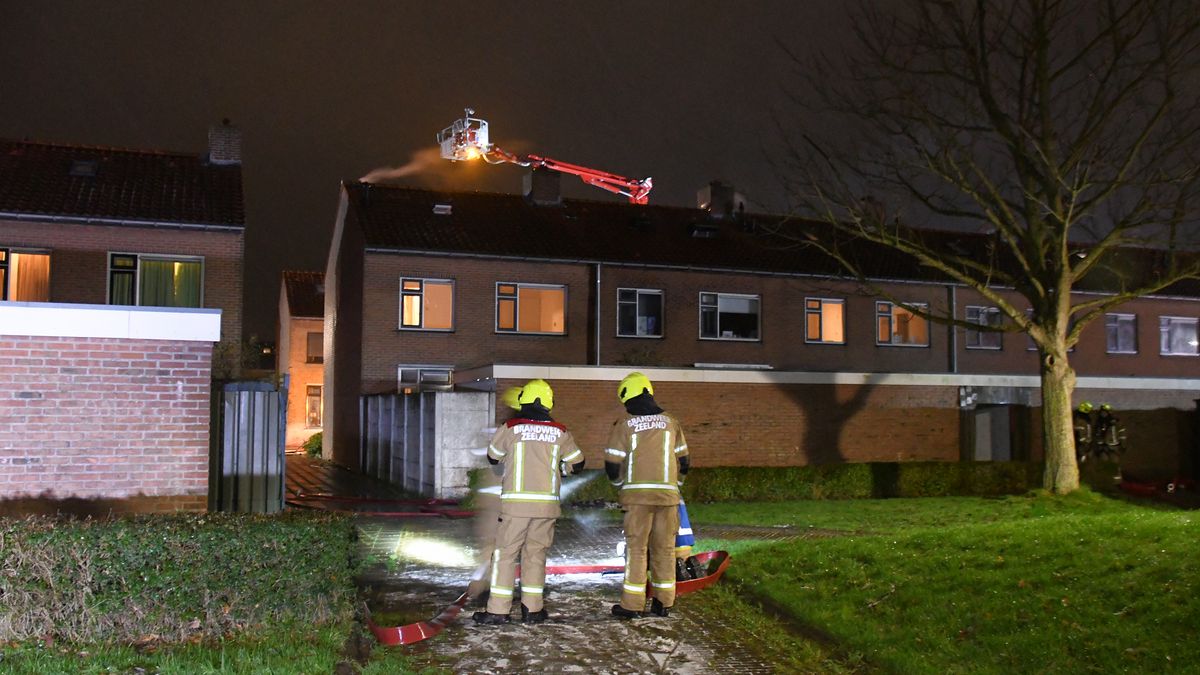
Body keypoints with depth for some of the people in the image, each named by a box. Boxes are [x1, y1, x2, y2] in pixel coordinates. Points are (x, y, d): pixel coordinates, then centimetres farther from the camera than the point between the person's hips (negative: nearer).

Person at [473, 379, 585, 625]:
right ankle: (533, 609, 13)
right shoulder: (560, 432, 3)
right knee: (535, 553, 11)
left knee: (505, 552, 4)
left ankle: (498, 610, 3)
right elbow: (577, 463, 13)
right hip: (546, 503, 2)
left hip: (516, 502, -2)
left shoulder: (510, 428, -3)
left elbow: (492, 456, 12)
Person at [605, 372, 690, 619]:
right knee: (665, 548, 10)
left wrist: (621, 485, 18)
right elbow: (683, 461, 13)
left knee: (636, 547, 1)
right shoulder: (670, 422, 10)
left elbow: (612, 464, -1)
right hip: (668, 494, 3)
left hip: (637, 494, -3)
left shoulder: (624, 424, -2)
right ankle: (664, 602, 14)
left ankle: (632, 604, 1)